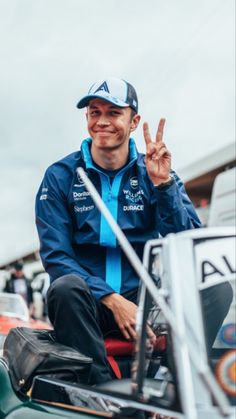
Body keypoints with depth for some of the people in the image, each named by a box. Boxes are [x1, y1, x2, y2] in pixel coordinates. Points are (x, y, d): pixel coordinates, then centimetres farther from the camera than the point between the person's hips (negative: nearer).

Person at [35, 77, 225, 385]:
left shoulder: (155, 174, 5)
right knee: (66, 287, -35)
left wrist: (163, 184, -18)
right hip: (89, 303, -1)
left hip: (144, 297, 1)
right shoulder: (61, 176, 1)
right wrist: (112, 300, -18)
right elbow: (55, 254, -6)